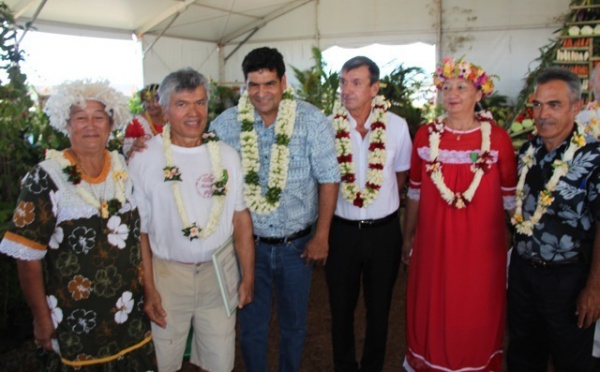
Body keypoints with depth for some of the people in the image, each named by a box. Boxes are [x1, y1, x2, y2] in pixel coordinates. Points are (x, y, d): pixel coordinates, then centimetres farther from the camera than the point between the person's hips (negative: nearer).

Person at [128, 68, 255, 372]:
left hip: (219, 272, 2)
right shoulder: (144, 158, -7)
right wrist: (147, 288, -8)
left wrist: (248, 277, 2)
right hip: (167, 273, -2)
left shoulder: (226, 155, 2)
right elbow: (138, 228, -5)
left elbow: (241, 217, 4)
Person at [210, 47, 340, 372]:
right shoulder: (226, 124, -5)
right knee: (251, 324, 16)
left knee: (294, 323, 18)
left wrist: (321, 236, -6)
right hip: (248, 242, 1)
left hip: (296, 244, 0)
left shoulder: (311, 121, -9)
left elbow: (328, 179, -6)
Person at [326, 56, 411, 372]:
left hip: (384, 230, 0)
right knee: (341, 307, 14)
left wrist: (384, 203, 3)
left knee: (379, 307, 16)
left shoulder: (397, 126, -6)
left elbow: (401, 174, 7)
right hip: (342, 229, 0)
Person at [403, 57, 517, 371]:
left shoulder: (497, 137, -5)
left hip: (482, 245, -1)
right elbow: (415, 191, 7)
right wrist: (408, 237, 11)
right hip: (433, 241, 2)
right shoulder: (425, 135, 1)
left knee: (478, 315, 10)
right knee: (431, 312, 13)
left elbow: (509, 197, 0)